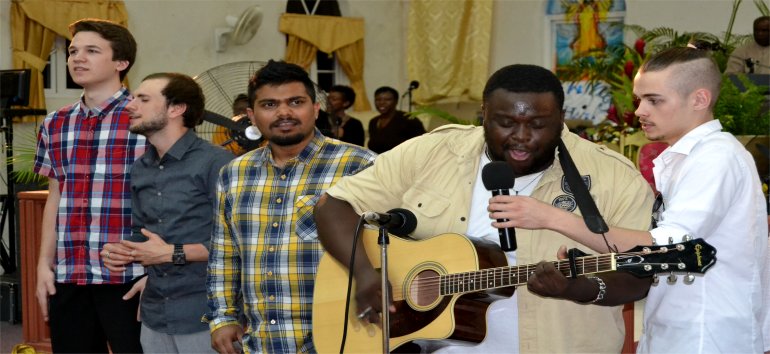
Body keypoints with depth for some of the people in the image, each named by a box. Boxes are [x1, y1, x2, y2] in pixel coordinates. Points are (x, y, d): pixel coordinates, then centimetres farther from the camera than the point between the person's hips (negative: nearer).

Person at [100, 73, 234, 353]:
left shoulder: (216, 162, -12)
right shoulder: (139, 169, 13)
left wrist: (174, 254, -16)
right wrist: (120, 252, 1)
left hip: (205, 316, -7)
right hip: (154, 316, 7)